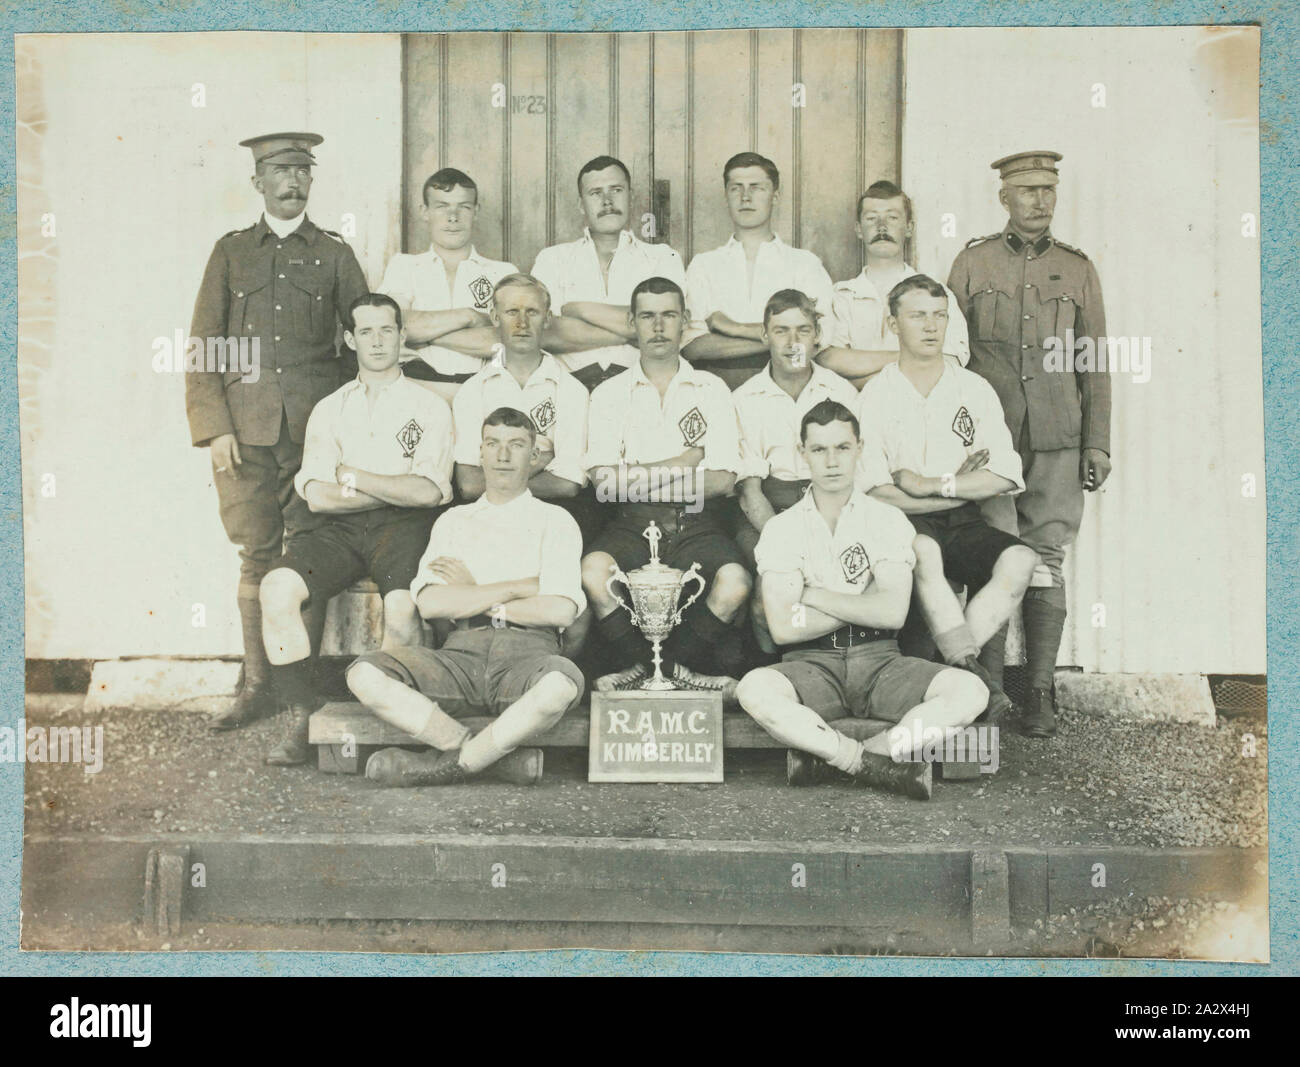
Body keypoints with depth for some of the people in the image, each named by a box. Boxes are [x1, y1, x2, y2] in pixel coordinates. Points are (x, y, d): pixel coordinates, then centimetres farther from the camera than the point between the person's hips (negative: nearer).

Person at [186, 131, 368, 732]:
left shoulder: (334, 254, 13)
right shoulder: (231, 251, 13)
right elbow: (203, 345, 8)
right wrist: (214, 428, -3)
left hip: (314, 427, 0)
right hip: (245, 428, 1)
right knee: (256, 556, 0)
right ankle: (256, 684, 8)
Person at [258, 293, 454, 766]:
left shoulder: (429, 406, 11)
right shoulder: (329, 409, 18)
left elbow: (428, 492, -4)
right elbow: (318, 495, 3)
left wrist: (353, 476, 0)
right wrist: (398, 489, -3)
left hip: (403, 526, -3)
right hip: (341, 529, 3)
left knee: (402, 607, -34)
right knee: (277, 588, -25)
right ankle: (300, 717, -16)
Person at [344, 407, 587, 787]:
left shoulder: (554, 521, 14)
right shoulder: (453, 520, 22)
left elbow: (560, 610, -4)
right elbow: (430, 603, 4)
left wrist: (471, 597, 4)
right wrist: (517, 588, -1)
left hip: (527, 651, -2)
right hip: (463, 649, 3)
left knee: (560, 684, -39)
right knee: (365, 674, -23)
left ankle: (453, 763, -18)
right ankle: (498, 755, -22)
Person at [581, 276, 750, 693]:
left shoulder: (711, 389, 12)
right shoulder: (609, 394, 11)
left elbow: (723, 481, 0)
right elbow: (605, 482, -3)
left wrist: (638, 478, -5)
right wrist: (687, 461, -2)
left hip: (697, 525, 0)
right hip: (632, 525, 0)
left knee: (735, 581, -30)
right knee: (593, 570, -31)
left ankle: (642, 671, -9)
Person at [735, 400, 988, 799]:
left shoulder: (888, 520, 8)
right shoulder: (781, 528, 6)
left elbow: (893, 613, -6)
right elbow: (783, 628, -7)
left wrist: (814, 595, -5)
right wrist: (862, 604, -4)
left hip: (878, 659, 2)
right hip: (812, 663, -1)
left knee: (969, 691, -25)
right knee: (754, 689, -35)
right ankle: (884, 767, -27)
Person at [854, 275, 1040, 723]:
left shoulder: (974, 390, 12)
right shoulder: (875, 395, 3)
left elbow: (1005, 476, 1)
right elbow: (874, 492, -8)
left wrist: (934, 485, -10)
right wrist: (962, 486, -7)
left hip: (962, 523, 3)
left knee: (1021, 559, -27)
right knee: (923, 551, -38)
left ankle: (952, 664, -28)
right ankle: (972, 672, -35)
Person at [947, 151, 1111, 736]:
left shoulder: (1077, 269, 12)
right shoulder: (972, 263, 8)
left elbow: (1095, 363, 13)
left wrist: (1098, 443, 7)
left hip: (1057, 442, 1)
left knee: (1046, 561, 2)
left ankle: (1040, 692, 8)